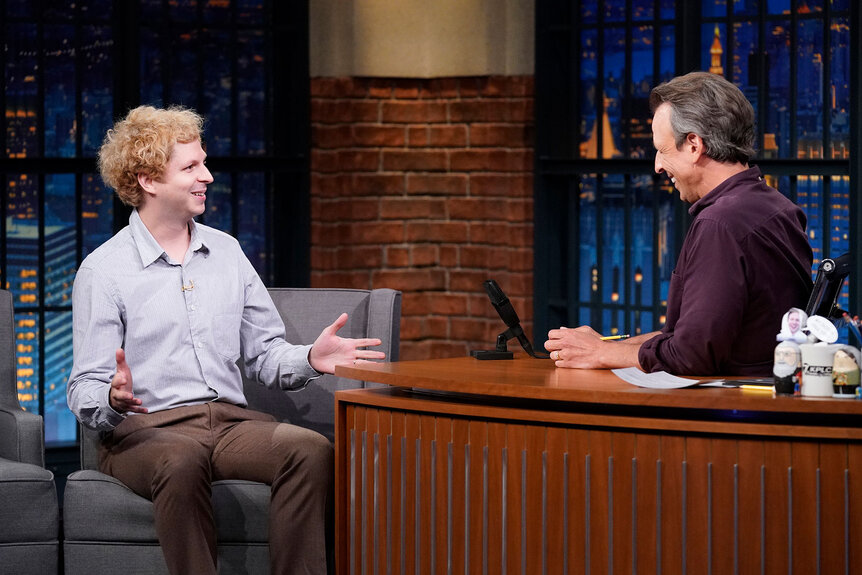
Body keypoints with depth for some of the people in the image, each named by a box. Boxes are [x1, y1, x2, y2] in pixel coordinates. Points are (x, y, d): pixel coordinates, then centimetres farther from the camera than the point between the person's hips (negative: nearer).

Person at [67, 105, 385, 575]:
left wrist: (310, 359, -3)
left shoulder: (226, 252, 17)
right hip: (145, 428, -4)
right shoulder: (102, 271, 2)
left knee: (311, 448, -28)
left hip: (230, 420, 4)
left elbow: (263, 355, 18)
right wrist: (113, 400, -26)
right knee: (182, 461, -40)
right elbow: (84, 394, -2)